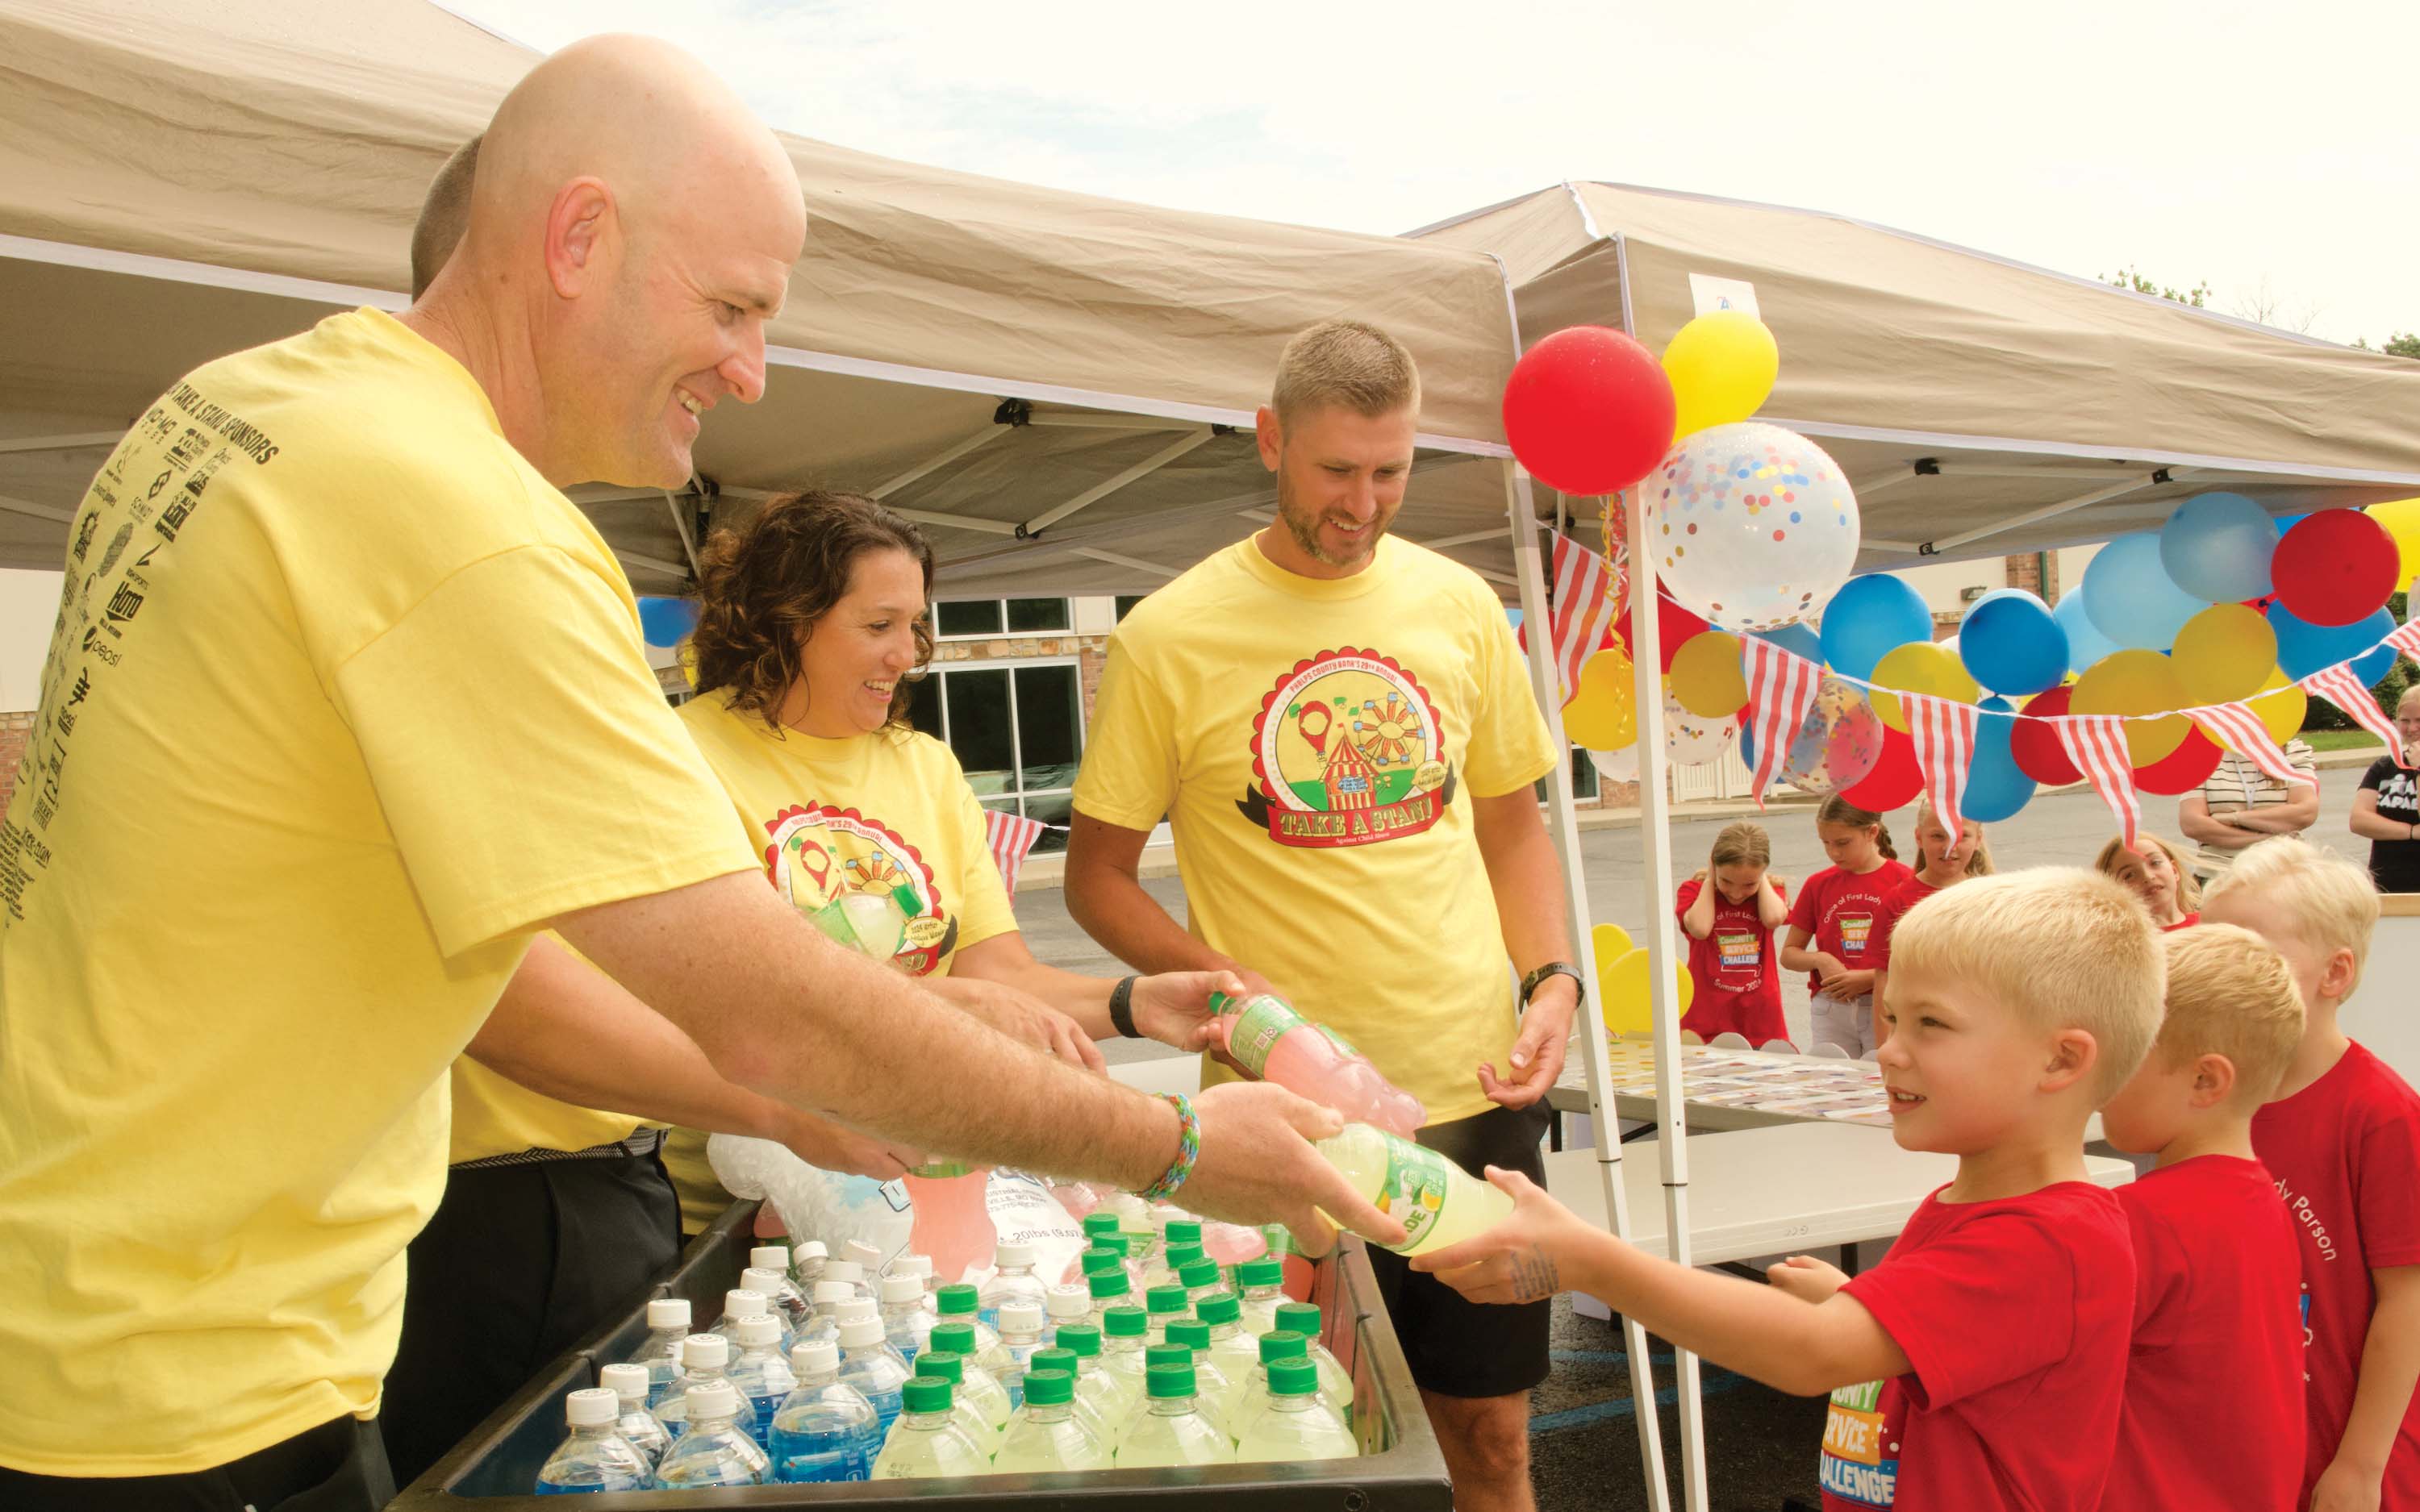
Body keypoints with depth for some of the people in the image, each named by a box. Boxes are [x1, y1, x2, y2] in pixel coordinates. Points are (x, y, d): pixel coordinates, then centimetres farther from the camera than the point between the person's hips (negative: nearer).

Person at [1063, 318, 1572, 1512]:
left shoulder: (1459, 605, 5)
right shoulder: (1169, 637, -6)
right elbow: (1097, 877, 0)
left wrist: (1550, 979, -1)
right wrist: (1223, 985, -15)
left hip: (1475, 1096, 3)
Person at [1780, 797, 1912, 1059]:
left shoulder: (1904, 880, -2)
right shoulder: (1818, 885, 9)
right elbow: (1788, 954, 13)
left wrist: (1867, 978, -13)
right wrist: (1820, 960, -7)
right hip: (1830, 1011, 3)